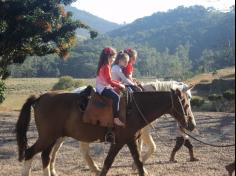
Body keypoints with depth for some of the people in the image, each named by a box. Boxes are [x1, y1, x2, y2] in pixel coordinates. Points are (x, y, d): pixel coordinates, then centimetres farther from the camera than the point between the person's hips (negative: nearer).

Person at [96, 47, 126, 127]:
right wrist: (119, 85, -12)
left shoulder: (104, 66, 16)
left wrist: (118, 83, 10)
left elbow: (109, 80, 20)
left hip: (104, 87, 11)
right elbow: (109, 81, -20)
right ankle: (116, 119, -33)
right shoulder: (106, 67, -16)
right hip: (103, 88, -11)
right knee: (116, 97, -30)